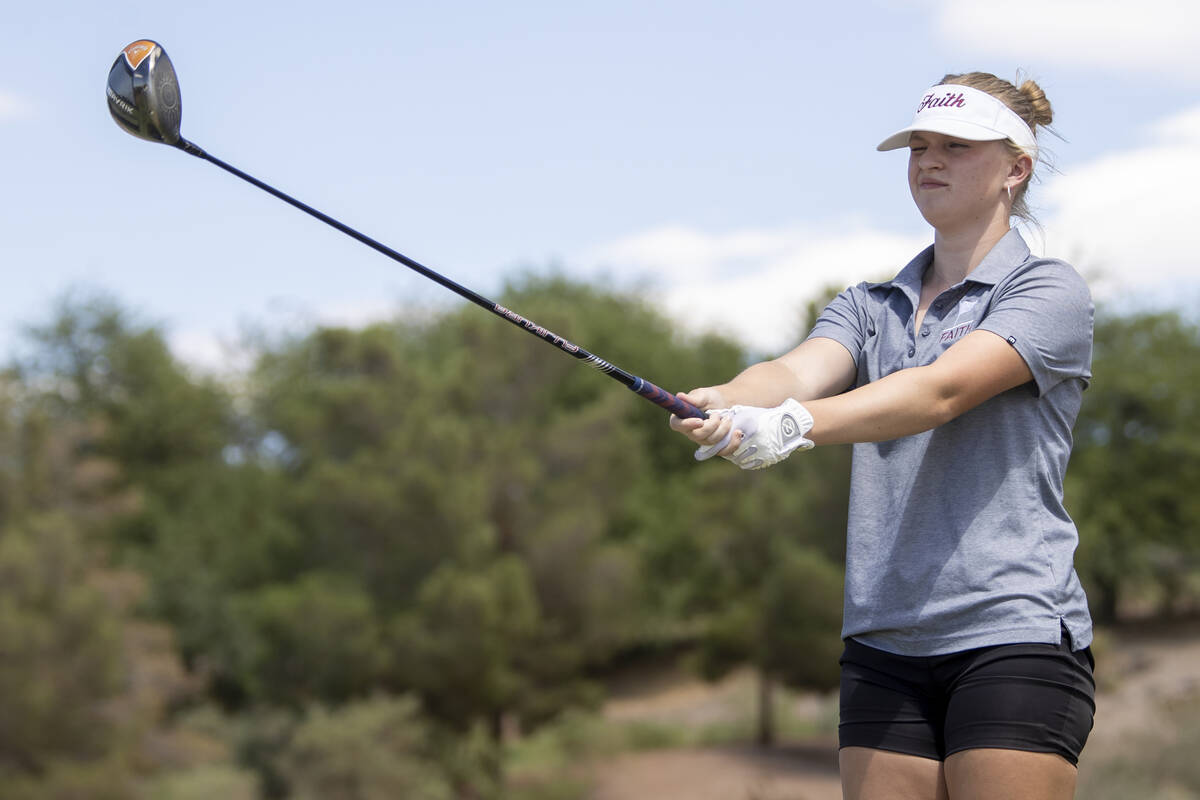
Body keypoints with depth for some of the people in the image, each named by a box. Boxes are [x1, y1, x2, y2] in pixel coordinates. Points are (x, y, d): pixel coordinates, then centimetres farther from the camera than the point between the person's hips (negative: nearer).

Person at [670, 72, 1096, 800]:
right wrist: (721, 403, -29)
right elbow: (799, 372, -5)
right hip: (884, 643, 5)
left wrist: (798, 425, -34)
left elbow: (941, 392, -19)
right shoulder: (870, 305, 16)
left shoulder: (1050, 292, -2)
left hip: (1013, 636, -5)